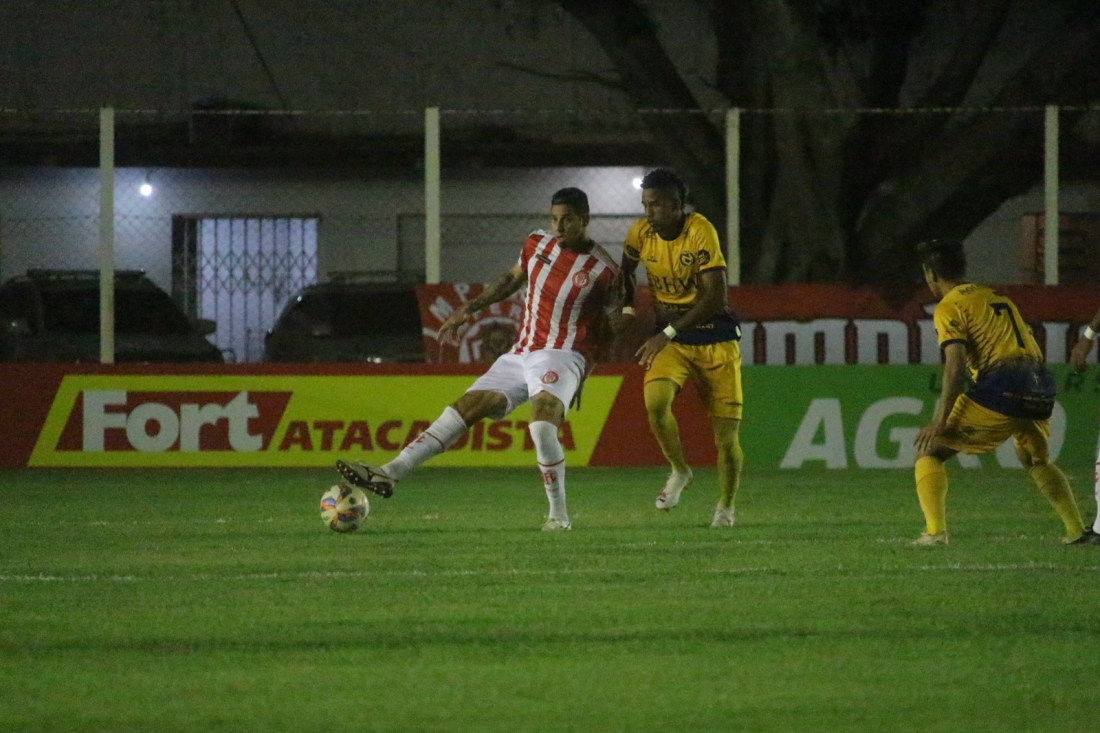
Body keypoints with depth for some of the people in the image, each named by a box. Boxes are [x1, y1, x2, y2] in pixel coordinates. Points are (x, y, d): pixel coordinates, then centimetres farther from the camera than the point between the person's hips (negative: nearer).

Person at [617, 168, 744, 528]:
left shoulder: (700, 231, -19)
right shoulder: (641, 232, -4)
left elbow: (715, 296, -23)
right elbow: (625, 272, 18)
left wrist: (667, 333, -25)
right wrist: (627, 311, 0)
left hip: (714, 338, -3)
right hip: (670, 338, 3)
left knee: (727, 435, -5)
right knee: (655, 401, -26)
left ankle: (725, 507, 19)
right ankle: (679, 471, 0)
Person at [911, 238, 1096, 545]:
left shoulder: (949, 307, 3)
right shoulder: (999, 299, 27)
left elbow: (955, 368, -9)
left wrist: (940, 422, -9)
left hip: (999, 391, -7)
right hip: (1040, 390, 7)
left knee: (929, 449, 5)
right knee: (1035, 460, 34)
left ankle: (935, 531, -11)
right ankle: (1077, 531, 26)